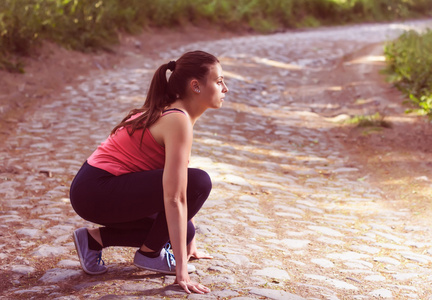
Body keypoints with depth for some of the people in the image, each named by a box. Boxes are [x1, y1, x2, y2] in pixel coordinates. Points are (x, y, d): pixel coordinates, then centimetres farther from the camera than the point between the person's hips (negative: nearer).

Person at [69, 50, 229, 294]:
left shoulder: (170, 112, 11)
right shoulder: (179, 121, -19)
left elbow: (178, 191, 19)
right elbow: (173, 198, -25)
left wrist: (189, 243, 24)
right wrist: (181, 270, -24)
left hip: (97, 188, 10)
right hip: (97, 192, -10)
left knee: (177, 227, 14)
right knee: (199, 182, -17)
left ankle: (95, 238, 12)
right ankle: (150, 253, -1)